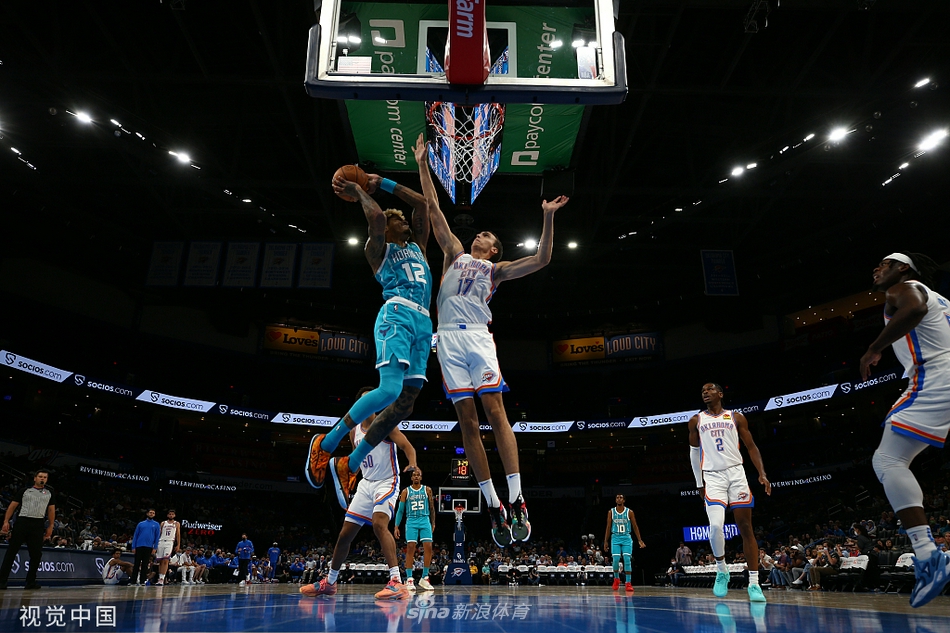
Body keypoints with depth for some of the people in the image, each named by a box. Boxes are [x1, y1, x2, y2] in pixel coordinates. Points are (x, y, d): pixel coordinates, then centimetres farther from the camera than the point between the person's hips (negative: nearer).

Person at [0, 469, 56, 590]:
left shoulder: (50, 493, 15)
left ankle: (30, 582, 8)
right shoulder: (24, 491, 10)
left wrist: (50, 527, 7)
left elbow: (51, 510, 14)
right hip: (22, 521, -1)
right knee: (11, 551, -1)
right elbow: (13, 506, 8)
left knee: (36, 554, -1)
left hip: (38, 525, 1)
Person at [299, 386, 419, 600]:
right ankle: (329, 582, 29)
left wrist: (412, 464, -40)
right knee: (345, 533, 10)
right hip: (366, 484, 7)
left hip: (387, 483, -6)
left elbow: (407, 446, -21)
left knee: (379, 524, -31)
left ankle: (397, 582, -32)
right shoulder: (354, 431, 7)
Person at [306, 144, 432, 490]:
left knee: (406, 402, -2)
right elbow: (377, 217, -8)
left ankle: (351, 464, 8)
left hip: (423, 323, 7)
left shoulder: (417, 246, 30)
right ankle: (327, 442, -7)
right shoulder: (378, 249, 12)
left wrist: (382, 183, 30)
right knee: (390, 389, -26)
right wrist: (358, 191, 9)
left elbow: (422, 203, 28)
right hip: (397, 315, -7)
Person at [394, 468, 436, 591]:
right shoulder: (406, 491, 4)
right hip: (411, 522, -1)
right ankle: (409, 579, -3)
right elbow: (400, 510, 6)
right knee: (410, 548, -9)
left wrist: (433, 523, 10)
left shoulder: (427, 490, 7)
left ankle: (424, 578, 3)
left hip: (425, 521, 1)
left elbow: (431, 508, 13)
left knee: (428, 547, -8)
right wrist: (396, 526, 0)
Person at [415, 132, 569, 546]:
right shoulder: (456, 254, 25)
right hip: (449, 339, 2)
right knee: (467, 422, -3)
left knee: (496, 414, -12)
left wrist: (548, 218, 3)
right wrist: (422, 165, 23)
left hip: (478, 337, -2)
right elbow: (434, 209, 24)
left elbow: (541, 260, 8)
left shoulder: (497, 270, 20)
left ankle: (517, 501, -12)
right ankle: (493, 506, 1)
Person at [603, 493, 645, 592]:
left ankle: (628, 583, -5)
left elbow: (635, 527, 4)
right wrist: (606, 541, 6)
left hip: (626, 538, -1)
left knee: (627, 559, -10)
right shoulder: (611, 512, 2)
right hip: (615, 537, 1)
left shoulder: (629, 512, -1)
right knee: (616, 559, -8)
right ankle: (616, 579, 17)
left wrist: (640, 540, 0)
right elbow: (608, 527, 7)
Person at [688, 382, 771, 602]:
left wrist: (762, 473, -6)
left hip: (736, 474, 1)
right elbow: (694, 451, 17)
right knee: (716, 526, -18)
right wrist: (700, 483, 14)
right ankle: (722, 571, 7)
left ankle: (754, 583, 4)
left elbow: (751, 446, 7)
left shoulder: (736, 417, 8)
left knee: (746, 527, -1)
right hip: (712, 477, 0)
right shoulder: (696, 421, 10)